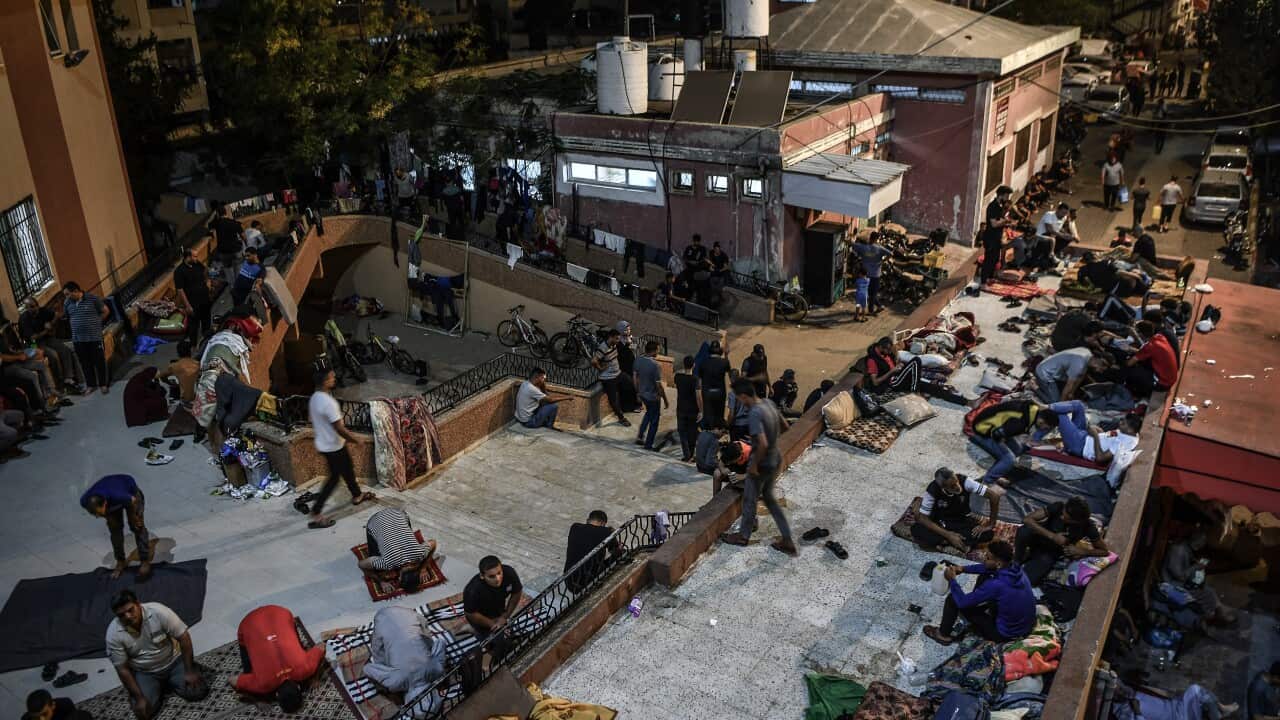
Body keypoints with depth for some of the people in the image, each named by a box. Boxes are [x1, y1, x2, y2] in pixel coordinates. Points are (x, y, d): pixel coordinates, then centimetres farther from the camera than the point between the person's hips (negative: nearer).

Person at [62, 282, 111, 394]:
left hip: (94, 337, -4)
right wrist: (76, 325, 10)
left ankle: (103, 384, 15)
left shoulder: (93, 299, -9)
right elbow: (67, 317, 20)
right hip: (78, 339, 4)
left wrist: (96, 322, 1)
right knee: (85, 363, 12)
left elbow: (106, 311, 0)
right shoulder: (67, 303, 4)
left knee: (99, 361, 4)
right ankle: (90, 384, 23)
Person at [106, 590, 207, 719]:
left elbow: (184, 637, -19)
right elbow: (122, 669, -14)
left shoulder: (157, 611, -26)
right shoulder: (114, 634, -22)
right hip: (144, 673, 0)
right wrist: (139, 698, -16)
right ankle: (159, 686, 14)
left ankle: (169, 682, 15)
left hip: (173, 661, 0)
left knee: (197, 692, -15)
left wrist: (189, 671, -18)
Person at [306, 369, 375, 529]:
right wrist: (355, 439, -12)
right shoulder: (328, 402, -30)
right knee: (334, 478, 4)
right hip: (334, 446, -10)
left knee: (347, 469, 26)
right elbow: (339, 428, -27)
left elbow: (314, 422, 12)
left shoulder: (314, 398, 0)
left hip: (323, 443, 10)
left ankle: (357, 495, 46)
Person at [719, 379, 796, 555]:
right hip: (775, 460, 9)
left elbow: (763, 444, -34)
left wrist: (754, 465, -21)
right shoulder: (768, 403, -2)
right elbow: (783, 426, 12)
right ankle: (787, 541, 24)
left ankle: (743, 536, 37)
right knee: (769, 497, 23)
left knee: (749, 500, 15)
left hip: (762, 464, -8)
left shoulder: (754, 414, -29)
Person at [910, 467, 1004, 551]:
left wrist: (991, 525, -19)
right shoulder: (932, 491, -27)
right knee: (916, 530, -31)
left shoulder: (965, 482, -27)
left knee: (988, 533, -27)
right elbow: (922, 518, -22)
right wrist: (948, 535, -28)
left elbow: (994, 495, -24)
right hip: (940, 523, -1)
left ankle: (943, 541, -21)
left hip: (963, 521, 2)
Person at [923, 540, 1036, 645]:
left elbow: (963, 602, -22)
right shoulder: (1014, 567, -11)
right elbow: (986, 568, 11)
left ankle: (943, 635, 18)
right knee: (984, 577, 16)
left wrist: (952, 580, -8)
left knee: (953, 599, -5)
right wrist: (963, 569, 1)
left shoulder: (996, 585, -34)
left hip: (1007, 634, -7)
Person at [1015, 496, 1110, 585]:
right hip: (1038, 537, 1)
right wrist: (1052, 536, -33)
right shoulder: (1058, 507, -24)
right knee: (1024, 531, -38)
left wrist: (1080, 551, -20)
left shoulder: (1088, 527, -23)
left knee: (1026, 580, -26)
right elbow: (1027, 520, -29)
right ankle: (1018, 560, -9)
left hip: (1051, 552, -1)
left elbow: (1104, 551, -7)